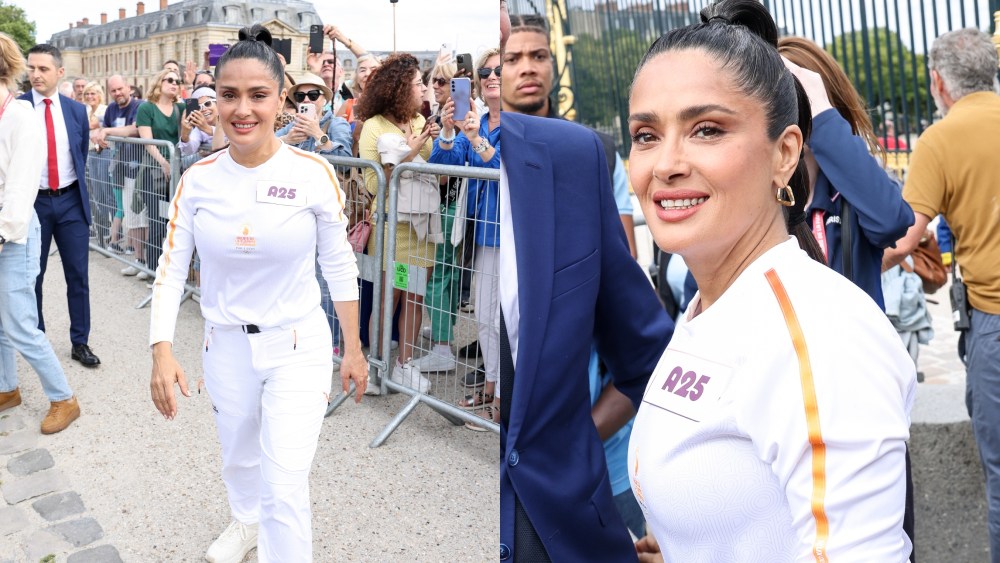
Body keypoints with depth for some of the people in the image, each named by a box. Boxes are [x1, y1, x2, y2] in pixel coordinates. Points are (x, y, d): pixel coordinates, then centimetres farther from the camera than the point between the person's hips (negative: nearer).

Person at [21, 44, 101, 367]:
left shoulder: (77, 111, 3)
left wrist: (76, 190, 10)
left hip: (71, 201, 2)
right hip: (32, 201, -2)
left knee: (78, 275, 6)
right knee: (32, 276, 9)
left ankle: (80, 343, 18)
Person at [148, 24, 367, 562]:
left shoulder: (313, 173, -15)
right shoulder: (198, 179, -9)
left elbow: (339, 265, -6)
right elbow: (171, 269, -4)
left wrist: (354, 349, -1)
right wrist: (161, 352, -14)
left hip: (298, 346, -3)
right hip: (225, 346, 4)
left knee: (285, 487, -9)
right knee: (238, 457, 27)